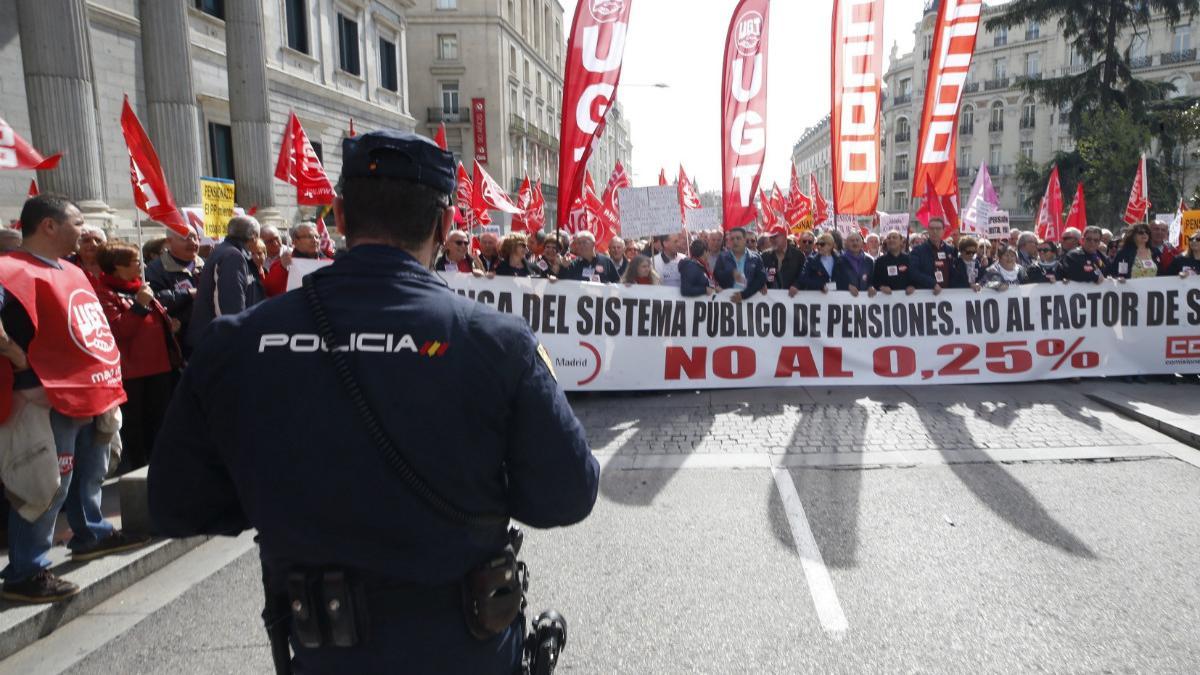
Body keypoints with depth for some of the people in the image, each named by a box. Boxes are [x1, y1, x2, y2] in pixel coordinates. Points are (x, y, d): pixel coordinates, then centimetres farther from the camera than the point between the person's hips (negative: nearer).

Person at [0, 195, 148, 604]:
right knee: (49, 483, -2)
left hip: (92, 393, 9)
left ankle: (91, 534, 40)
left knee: (89, 475, 23)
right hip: (53, 399, -9)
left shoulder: (72, 271, 13)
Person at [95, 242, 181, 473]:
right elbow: (117, 329, -23)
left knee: (158, 421, 16)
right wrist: (139, 305, -24)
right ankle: (134, 470, 16)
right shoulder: (104, 294, -12)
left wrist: (168, 323, 8)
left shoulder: (139, 287, 16)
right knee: (133, 425, 3)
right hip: (131, 369, -8)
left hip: (159, 364, 8)